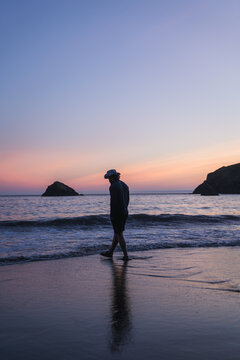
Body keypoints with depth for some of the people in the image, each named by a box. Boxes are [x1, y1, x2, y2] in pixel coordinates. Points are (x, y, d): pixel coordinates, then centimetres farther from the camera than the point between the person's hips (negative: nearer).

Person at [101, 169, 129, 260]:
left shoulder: (113, 186, -17)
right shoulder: (124, 185, 11)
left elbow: (113, 201, -21)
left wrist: (112, 215, -16)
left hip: (116, 213, -9)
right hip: (124, 212, 9)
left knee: (119, 234, 0)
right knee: (116, 233, 17)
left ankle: (126, 255, 3)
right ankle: (110, 252, 28)